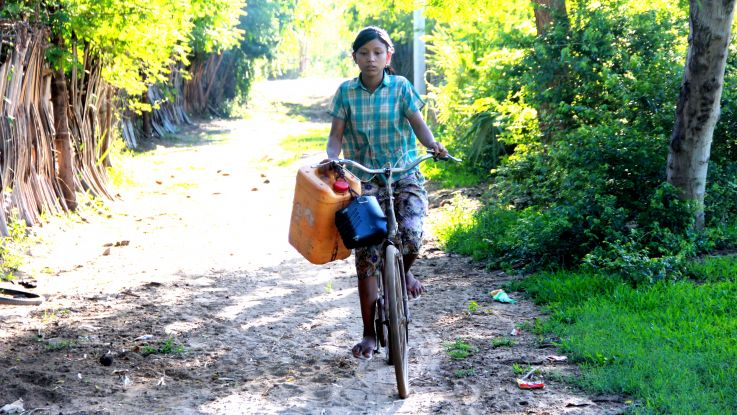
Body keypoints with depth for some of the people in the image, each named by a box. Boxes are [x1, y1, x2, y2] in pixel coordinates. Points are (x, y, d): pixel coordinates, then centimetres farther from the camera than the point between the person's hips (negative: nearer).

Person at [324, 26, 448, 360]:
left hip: (405, 177, -1)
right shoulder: (346, 91, 2)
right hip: (365, 181, 1)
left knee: (411, 234, -27)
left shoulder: (401, 87, -1)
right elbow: (336, 134, 0)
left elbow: (418, 123, -8)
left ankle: (404, 271, 11)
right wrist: (332, 157, -21)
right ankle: (369, 335, 10)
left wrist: (433, 144, -29)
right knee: (366, 259, -2)